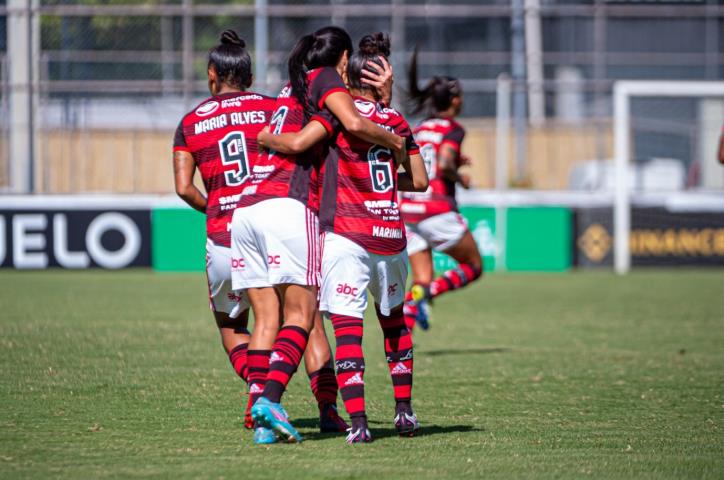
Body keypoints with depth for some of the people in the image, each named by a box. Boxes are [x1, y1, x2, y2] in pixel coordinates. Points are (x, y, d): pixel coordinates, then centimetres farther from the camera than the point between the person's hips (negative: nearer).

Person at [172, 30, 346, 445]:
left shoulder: (190, 123, 10)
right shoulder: (272, 108, 6)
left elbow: (184, 188, 2)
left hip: (224, 239, 1)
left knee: (230, 324, 21)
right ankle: (328, 407, -3)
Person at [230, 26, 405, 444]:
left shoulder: (290, 90, 30)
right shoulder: (326, 79, 7)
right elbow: (354, 123, -10)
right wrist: (395, 141, 5)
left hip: (246, 208, 7)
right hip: (288, 204, -7)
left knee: (266, 318, 4)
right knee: (301, 312, -7)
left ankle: (261, 413, -5)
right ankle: (271, 398, -24)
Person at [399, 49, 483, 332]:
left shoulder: (421, 128, 16)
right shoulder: (452, 130, -5)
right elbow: (444, 166, -20)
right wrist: (460, 178, -1)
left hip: (408, 211, 7)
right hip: (437, 210, -7)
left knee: (423, 281, 8)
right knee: (473, 267, 11)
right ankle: (424, 295, -14)